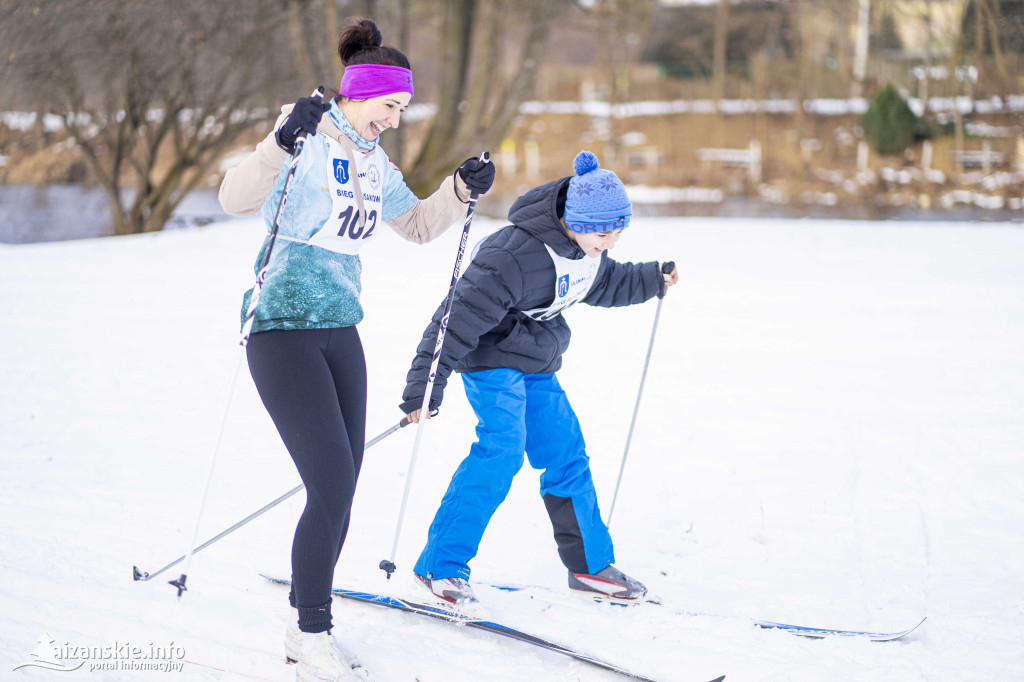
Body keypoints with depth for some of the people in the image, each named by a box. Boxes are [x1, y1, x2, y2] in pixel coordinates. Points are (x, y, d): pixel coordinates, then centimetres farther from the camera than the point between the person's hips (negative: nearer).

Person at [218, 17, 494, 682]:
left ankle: (309, 628, 19)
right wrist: (281, 142, -42)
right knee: (333, 485, -13)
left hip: (339, 329, 8)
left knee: (342, 488, 7)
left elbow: (417, 224, 24)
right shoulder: (309, 142, -13)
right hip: (283, 329, -8)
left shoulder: (374, 160, 11)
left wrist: (461, 189, 7)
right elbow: (237, 198, -28)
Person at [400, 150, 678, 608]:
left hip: (537, 365, 8)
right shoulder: (516, 256, -30)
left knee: (567, 456, 8)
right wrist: (426, 384, -28)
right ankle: (440, 565, -15)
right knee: (501, 451, -21)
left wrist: (653, 280, 12)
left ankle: (590, 564, 23)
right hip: (493, 359, -8)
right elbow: (461, 315, -28)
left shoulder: (589, 250, -3)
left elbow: (606, 284, 24)